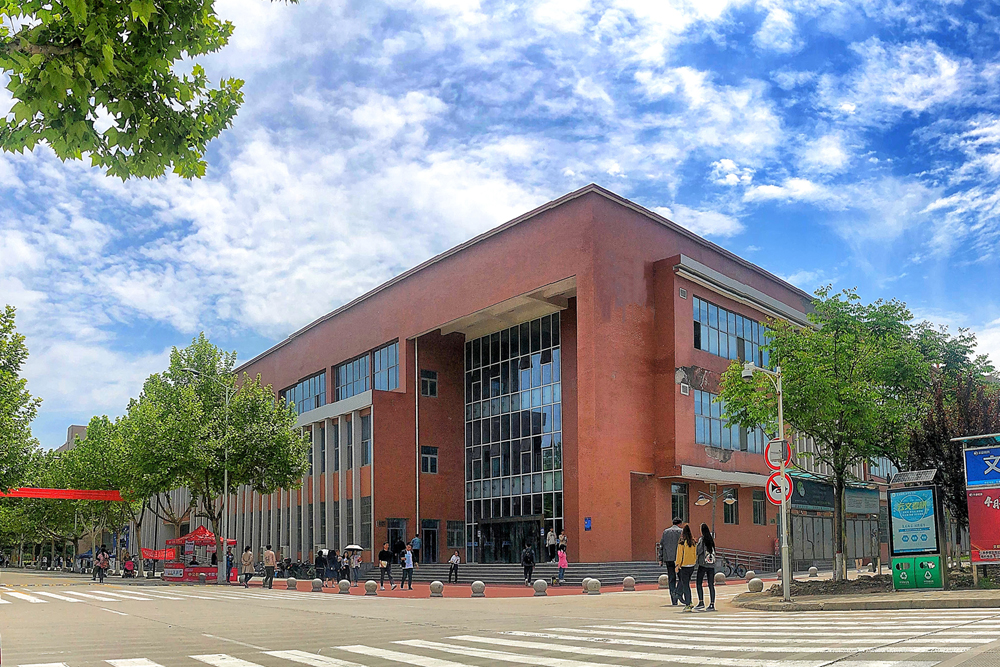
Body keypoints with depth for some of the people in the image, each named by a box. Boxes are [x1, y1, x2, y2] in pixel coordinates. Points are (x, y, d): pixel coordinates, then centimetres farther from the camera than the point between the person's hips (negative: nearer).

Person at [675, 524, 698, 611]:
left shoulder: (681, 543, -14)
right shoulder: (693, 542, 1)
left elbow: (679, 555, -11)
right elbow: (695, 554, 9)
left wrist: (677, 566, -5)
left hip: (684, 566, -5)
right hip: (692, 566, 5)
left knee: (685, 585, 1)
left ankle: (688, 604, 3)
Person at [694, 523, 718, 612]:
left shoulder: (702, 539, -8)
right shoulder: (711, 540, 8)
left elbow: (698, 551, -11)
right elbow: (714, 552, 12)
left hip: (703, 564, -5)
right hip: (711, 565, 5)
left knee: (699, 583, 0)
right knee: (711, 585, 5)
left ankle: (701, 602, -9)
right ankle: (712, 604, 4)